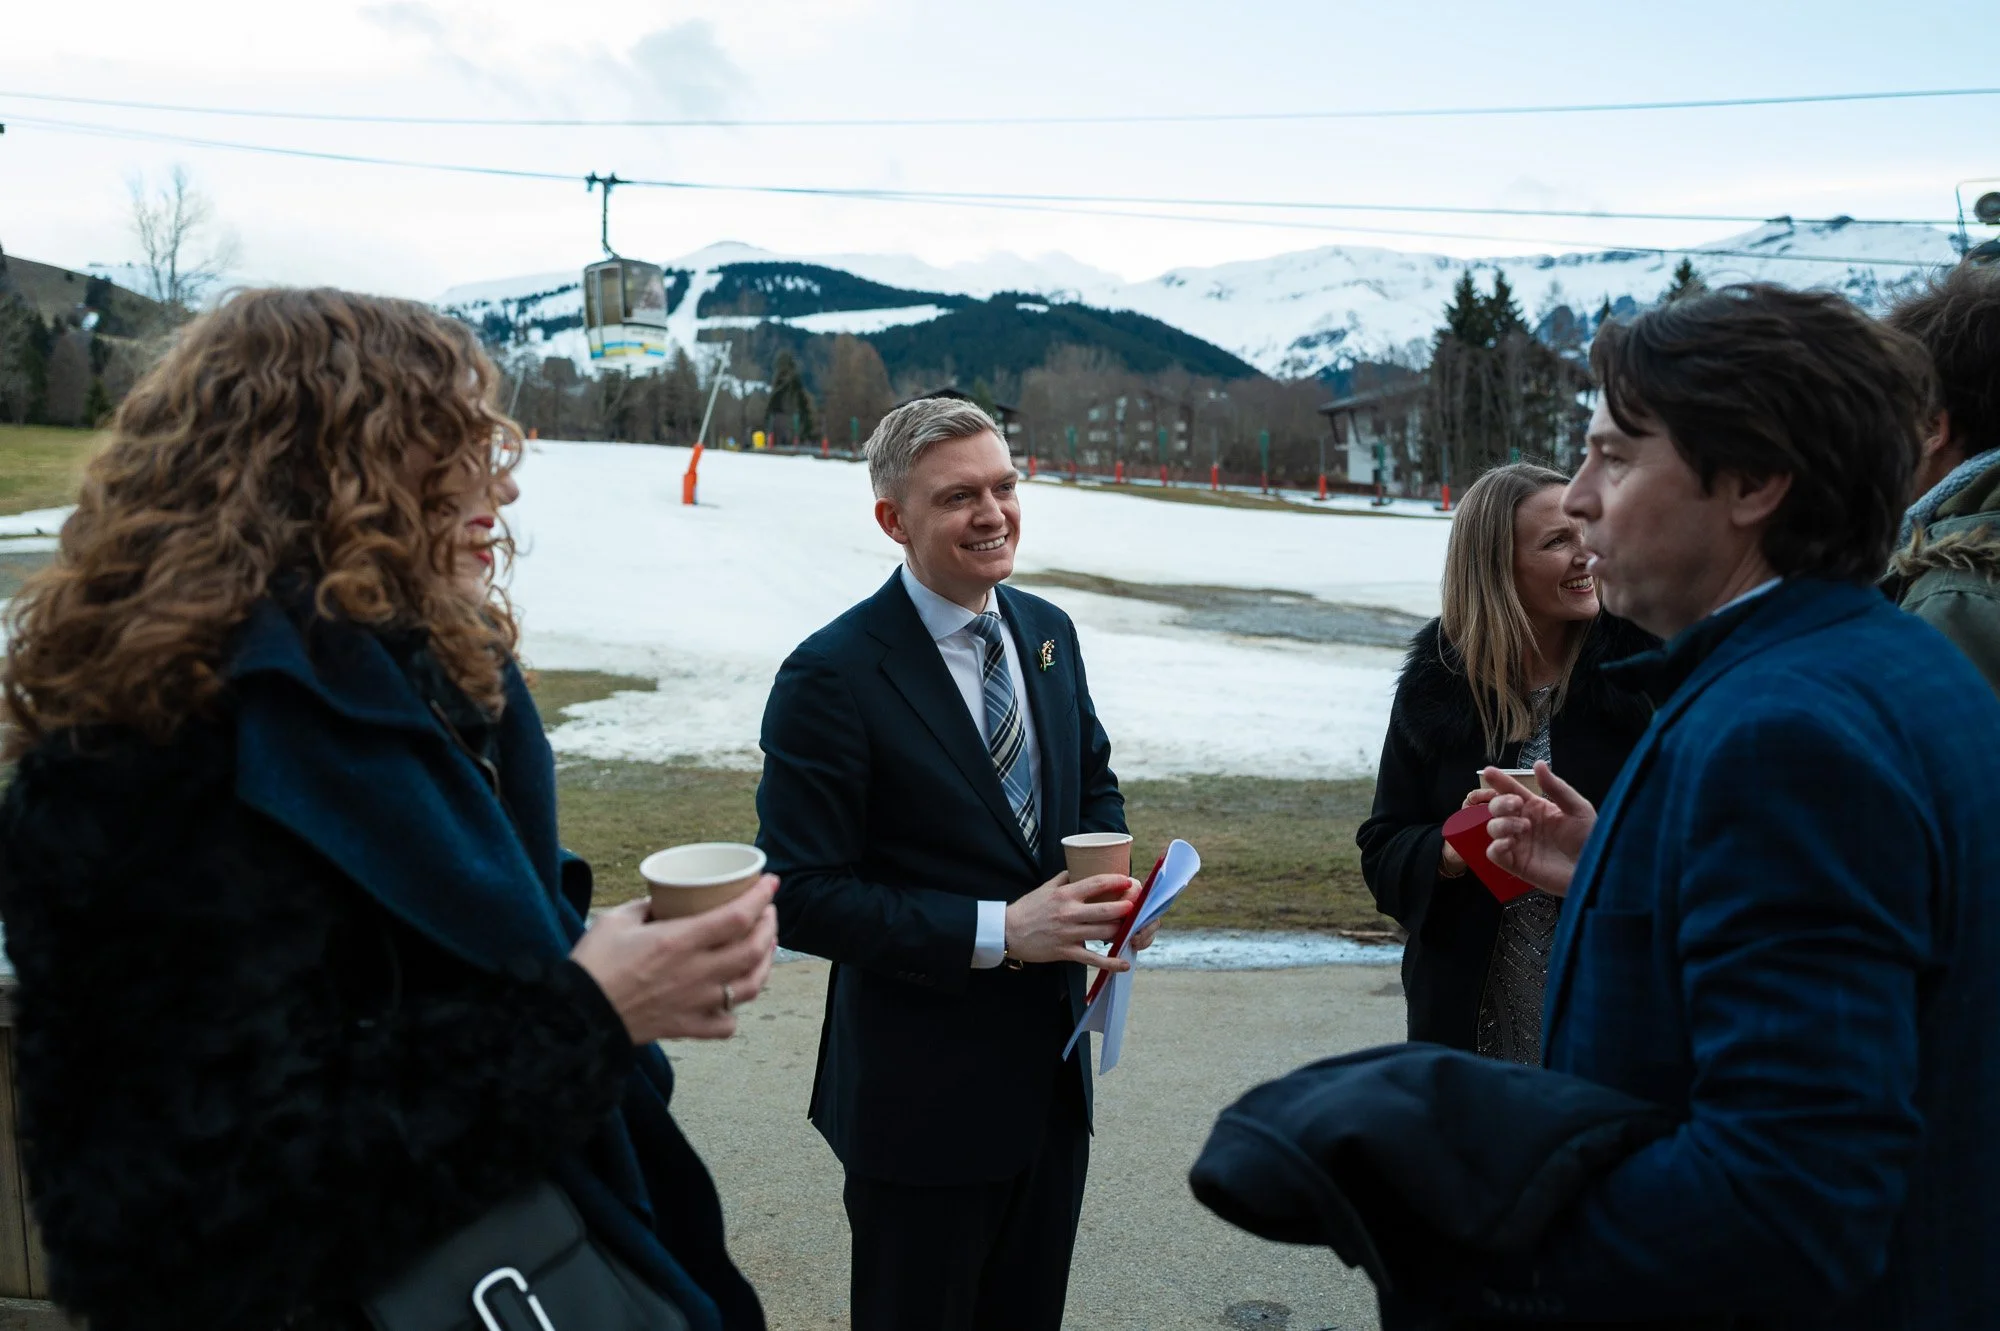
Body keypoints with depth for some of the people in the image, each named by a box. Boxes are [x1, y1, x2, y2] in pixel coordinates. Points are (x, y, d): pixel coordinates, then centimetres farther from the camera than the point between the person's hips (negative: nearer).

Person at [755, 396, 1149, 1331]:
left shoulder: (1047, 632, 2)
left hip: (1053, 1073, 6)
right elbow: (802, 897, -20)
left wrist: (1112, 880, -5)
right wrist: (997, 932, -25)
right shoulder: (832, 677, -19)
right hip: (922, 1098, -6)